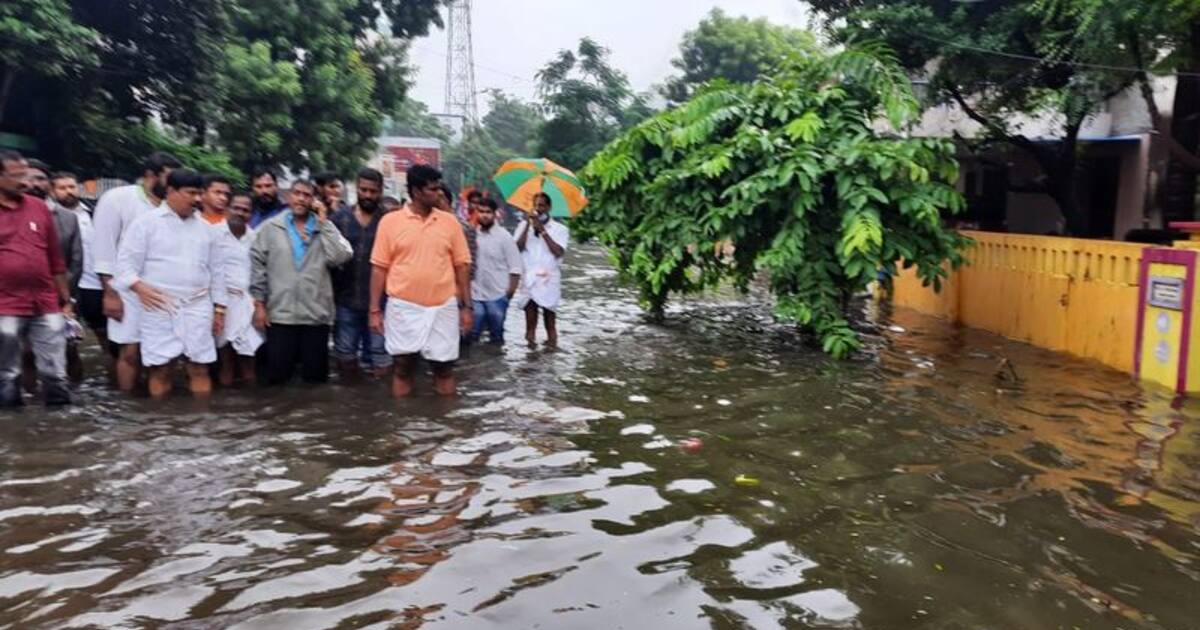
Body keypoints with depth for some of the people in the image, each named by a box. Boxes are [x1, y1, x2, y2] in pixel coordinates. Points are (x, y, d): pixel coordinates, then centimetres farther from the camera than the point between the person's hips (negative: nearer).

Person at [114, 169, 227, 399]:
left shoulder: (205, 228, 14)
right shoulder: (146, 222, 1)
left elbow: (216, 271, 17)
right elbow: (126, 260, -2)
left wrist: (219, 307, 14)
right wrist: (139, 287, -20)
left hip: (197, 307, 3)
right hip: (159, 307, -3)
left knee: (200, 368, 3)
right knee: (160, 369, 2)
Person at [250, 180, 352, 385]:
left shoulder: (325, 227, 6)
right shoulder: (271, 227, 4)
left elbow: (341, 257, -10)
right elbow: (257, 264, 4)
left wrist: (323, 223, -8)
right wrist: (259, 303, 0)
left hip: (317, 314, 1)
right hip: (280, 313, 0)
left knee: (315, 375, 9)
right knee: (276, 375, 4)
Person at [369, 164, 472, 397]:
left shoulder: (450, 222, 3)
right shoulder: (390, 221, -2)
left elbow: (462, 266, 6)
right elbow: (379, 268, 0)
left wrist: (466, 306, 2)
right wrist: (375, 310, -2)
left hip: (443, 307, 1)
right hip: (403, 307, -1)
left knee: (444, 367, 8)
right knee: (403, 367, 7)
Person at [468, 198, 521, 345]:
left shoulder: (504, 236, -7)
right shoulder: (472, 234, 2)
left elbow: (515, 267, -8)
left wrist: (510, 292, -11)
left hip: (497, 296, -3)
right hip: (475, 295, 3)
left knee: (496, 337, 10)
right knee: (471, 335, 8)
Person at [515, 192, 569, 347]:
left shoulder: (559, 229, 3)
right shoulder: (524, 225, 10)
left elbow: (558, 252, -11)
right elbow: (518, 247, -4)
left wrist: (542, 230, -13)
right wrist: (528, 226, -13)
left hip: (549, 279, -2)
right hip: (528, 278, 2)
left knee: (549, 312, 1)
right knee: (530, 307, 2)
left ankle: (551, 344, 10)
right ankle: (531, 343, 9)